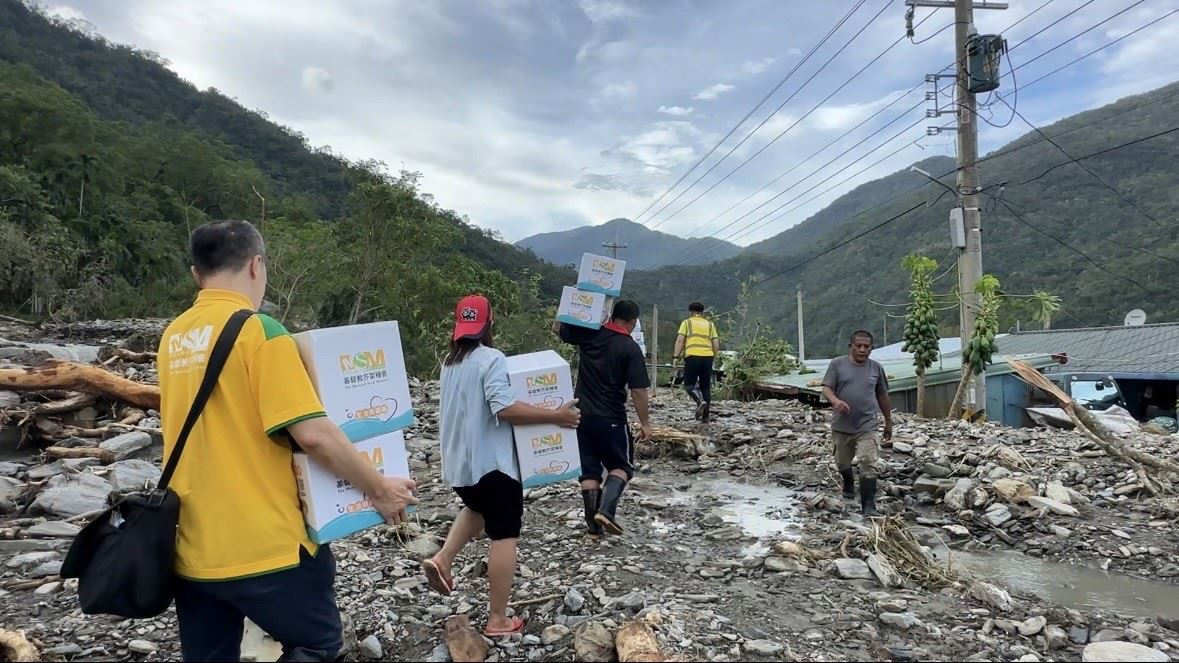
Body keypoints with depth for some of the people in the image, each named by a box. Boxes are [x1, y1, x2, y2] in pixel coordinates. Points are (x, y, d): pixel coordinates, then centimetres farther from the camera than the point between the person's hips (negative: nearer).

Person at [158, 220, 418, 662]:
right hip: (261, 545, -7)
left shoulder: (173, 337, 7)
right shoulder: (259, 330, -16)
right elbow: (312, 434, -21)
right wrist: (378, 489, -9)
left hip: (191, 547, 7)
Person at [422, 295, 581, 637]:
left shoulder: (450, 362, 9)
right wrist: (556, 415, -22)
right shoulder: (491, 359, -17)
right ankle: (497, 620, 9)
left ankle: (442, 560, 14)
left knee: (477, 509, 33)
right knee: (504, 535, 3)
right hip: (490, 462, -8)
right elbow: (504, 408, -28)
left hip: (459, 461, 8)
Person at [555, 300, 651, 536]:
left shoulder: (588, 334, 1)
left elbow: (558, 327, 18)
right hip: (611, 419, -4)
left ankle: (593, 524, 13)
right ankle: (606, 509, -8)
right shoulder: (631, 348, -10)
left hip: (581, 415, 4)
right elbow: (639, 391, -13)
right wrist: (645, 423, -3)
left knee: (589, 470, 11)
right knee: (621, 466, 12)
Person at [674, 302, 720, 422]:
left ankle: (700, 401, -22)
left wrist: (676, 356, -3)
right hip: (708, 357, 3)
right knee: (705, 387, 11)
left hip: (692, 357, -3)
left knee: (689, 384, 5)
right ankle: (705, 416, 12)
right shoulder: (710, 324, 20)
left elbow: (680, 340, -2)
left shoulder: (687, 323, 11)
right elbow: (716, 345, 11)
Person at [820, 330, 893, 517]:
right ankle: (849, 485, 49)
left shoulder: (876, 368, 5)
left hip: (866, 426, 0)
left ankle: (868, 507, -7)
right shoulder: (837, 364, -2)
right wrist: (835, 401, -31)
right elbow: (826, 388, -8)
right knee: (842, 462, 18)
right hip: (842, 425, 1)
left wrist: (888, 421, 20)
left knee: (868, 464, -11)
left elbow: (882, 396, 15)